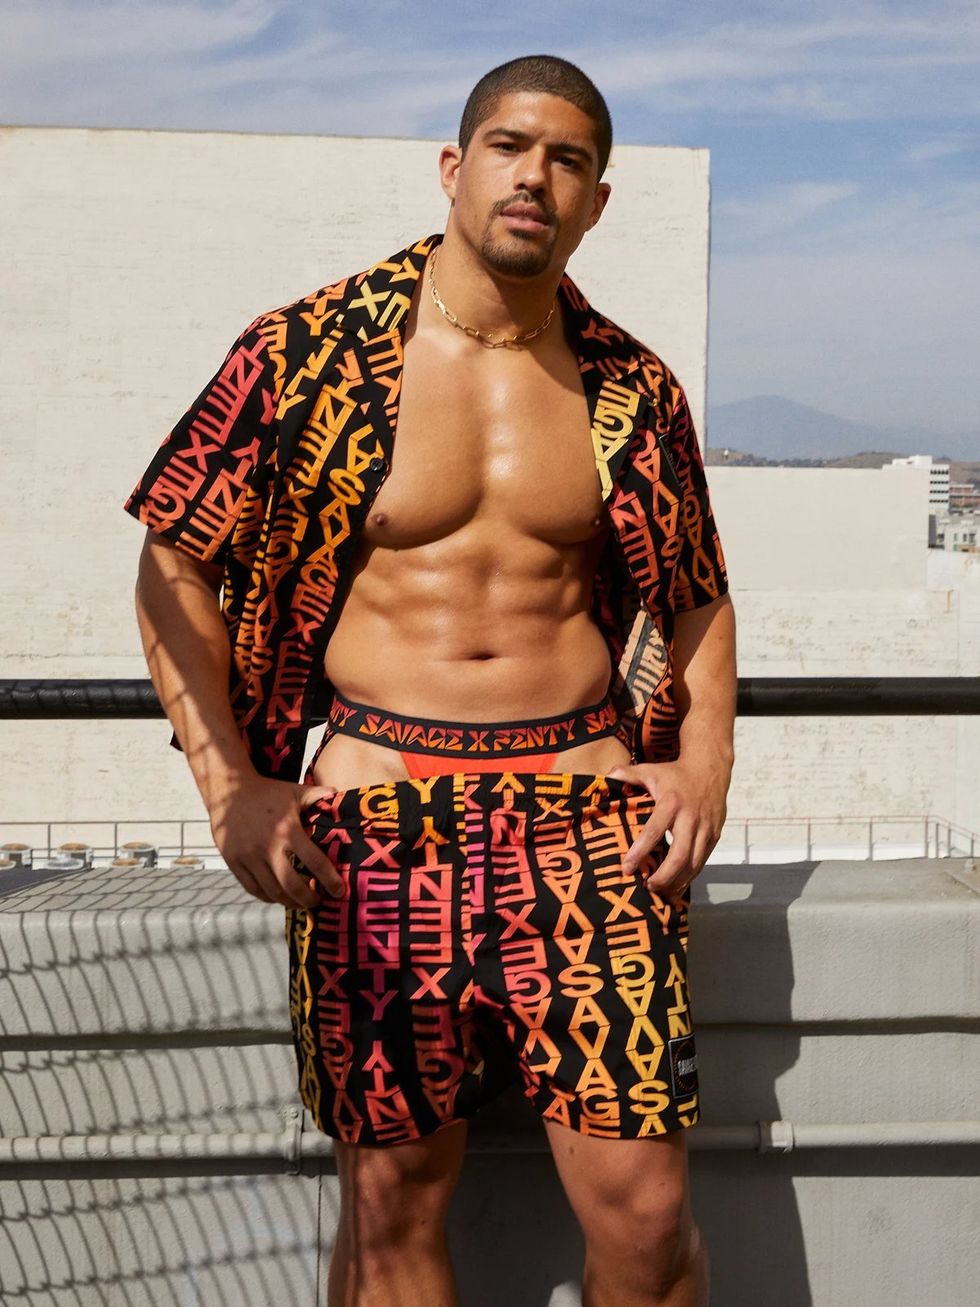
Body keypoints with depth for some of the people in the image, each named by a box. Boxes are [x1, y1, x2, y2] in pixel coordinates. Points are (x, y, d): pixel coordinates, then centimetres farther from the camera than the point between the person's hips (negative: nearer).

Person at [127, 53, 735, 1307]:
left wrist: (706, 760, 4)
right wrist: (228, 784, -3)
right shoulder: (308, 351, 0)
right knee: (391, 1202, 7)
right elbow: (175, 561, 4)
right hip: (373, 809, -1)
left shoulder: (632, 393, 8)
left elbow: (697, 596, 19)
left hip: (584, 800, 1)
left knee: (640, 1205, -3)